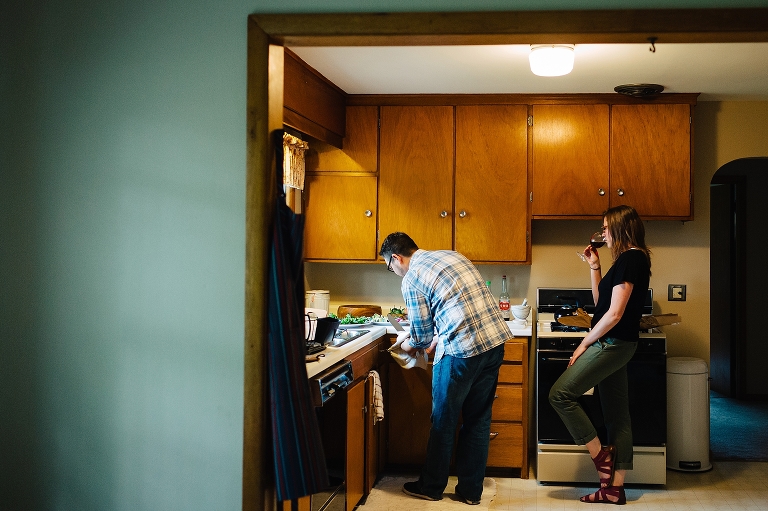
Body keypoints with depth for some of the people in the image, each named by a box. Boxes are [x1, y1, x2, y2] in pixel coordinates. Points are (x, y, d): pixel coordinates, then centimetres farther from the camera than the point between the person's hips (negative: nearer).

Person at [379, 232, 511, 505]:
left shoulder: (411, 279, -4)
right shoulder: (451, 255, 18)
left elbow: (422, 334, 1)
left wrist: (410, 345, 22)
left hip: (461, 349, -7)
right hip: (495, 340, 7)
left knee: (443, 421, 10)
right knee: (478, 420, 15)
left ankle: (431, 487, 25)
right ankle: (471, 490, 23)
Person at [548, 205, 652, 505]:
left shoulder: (630, 259, -14)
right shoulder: (632, 260, 17)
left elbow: (614, 313, -19)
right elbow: (601, 303, 21)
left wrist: (585, 344, -11)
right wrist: (594, 267, 15)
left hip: (611, 343, -10)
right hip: (617, 345, 10)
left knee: (561, 394, -9)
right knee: (617, 416, 8)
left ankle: (600, 455, 0)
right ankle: (614, 490, 11)